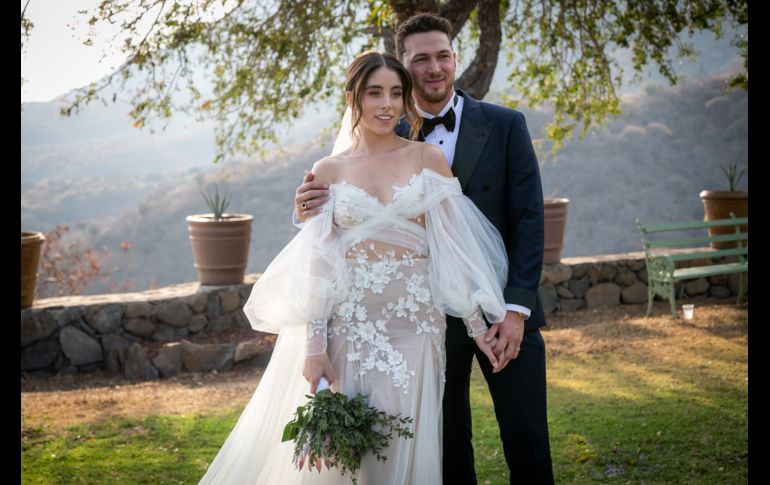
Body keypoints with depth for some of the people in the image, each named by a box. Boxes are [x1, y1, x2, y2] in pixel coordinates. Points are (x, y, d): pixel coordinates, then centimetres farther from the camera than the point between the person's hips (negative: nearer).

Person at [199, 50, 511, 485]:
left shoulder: (427, 159, 3)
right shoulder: (328, 171, 6)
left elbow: (452, 248, 2)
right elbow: (318, 264, 3)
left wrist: (477, 326, -1)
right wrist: (314, 345, -4)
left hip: (412, 319, -1)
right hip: (347, 323, 1)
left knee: (405, 449, 0)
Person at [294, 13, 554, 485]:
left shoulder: (505, 125, -1)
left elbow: (529, 218, -5)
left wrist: (516, 308, -13)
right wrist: (311, 210, -22)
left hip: (505, 313, -1)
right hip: (431, 318, 1)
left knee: (527, 445, 3)